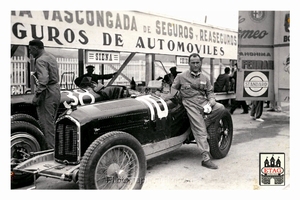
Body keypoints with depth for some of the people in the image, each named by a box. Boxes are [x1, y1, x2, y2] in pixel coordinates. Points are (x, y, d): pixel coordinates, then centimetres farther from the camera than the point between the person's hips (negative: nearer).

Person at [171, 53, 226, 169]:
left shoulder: (205, 78, 15)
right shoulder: (181, 77, 4)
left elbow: (210, 92, 18)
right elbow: (174, 87, 16)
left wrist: (211, 101, -1)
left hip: (204, 103, 5)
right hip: (191, 105, -5)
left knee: (221, 107, -23)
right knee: (201, 132, -12)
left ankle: (205, 122, -5)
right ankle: (206, 159, -10)